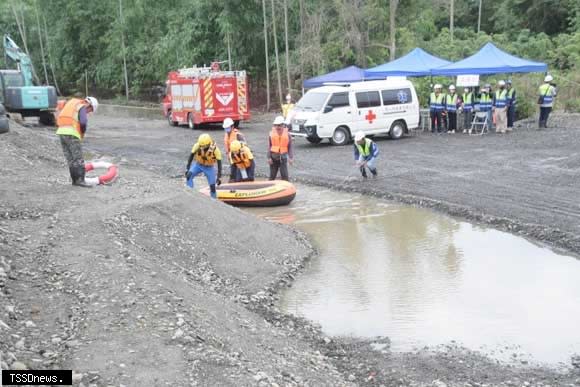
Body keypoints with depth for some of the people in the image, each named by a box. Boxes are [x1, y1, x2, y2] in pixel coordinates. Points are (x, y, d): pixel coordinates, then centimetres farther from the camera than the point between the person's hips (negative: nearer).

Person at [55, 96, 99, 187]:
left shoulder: (72, 103, 24)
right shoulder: (82, 108, -2)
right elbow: (83, 122, -20)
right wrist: (83, 133, -1)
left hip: (61, 132, 8)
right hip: (71, 134, -8)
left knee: (70, 159, 11)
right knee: (78, 158, -7)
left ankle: (75, 180, 12)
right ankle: (80, 180, -12)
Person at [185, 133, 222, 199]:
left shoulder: (215, 149, -28)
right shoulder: (197, 146, -24)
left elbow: (219, 163, -22)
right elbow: (191, 156, -11)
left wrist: (219, 177, -24)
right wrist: (187, 169, -13)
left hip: (209, 168, -2)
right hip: (198, 165, 2)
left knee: (212, 186, -5)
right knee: (189, 175, -24)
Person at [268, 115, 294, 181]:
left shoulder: (287, 134, 0)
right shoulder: (272, 133, 0)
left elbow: (290, 147, 1)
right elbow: (269, 146, -1)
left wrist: (291, 158, -9)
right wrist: (269, 157, -8)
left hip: (283, 157, 0)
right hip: (274, 157, 1)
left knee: (285, 175, -4)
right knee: (272, 175, 9)